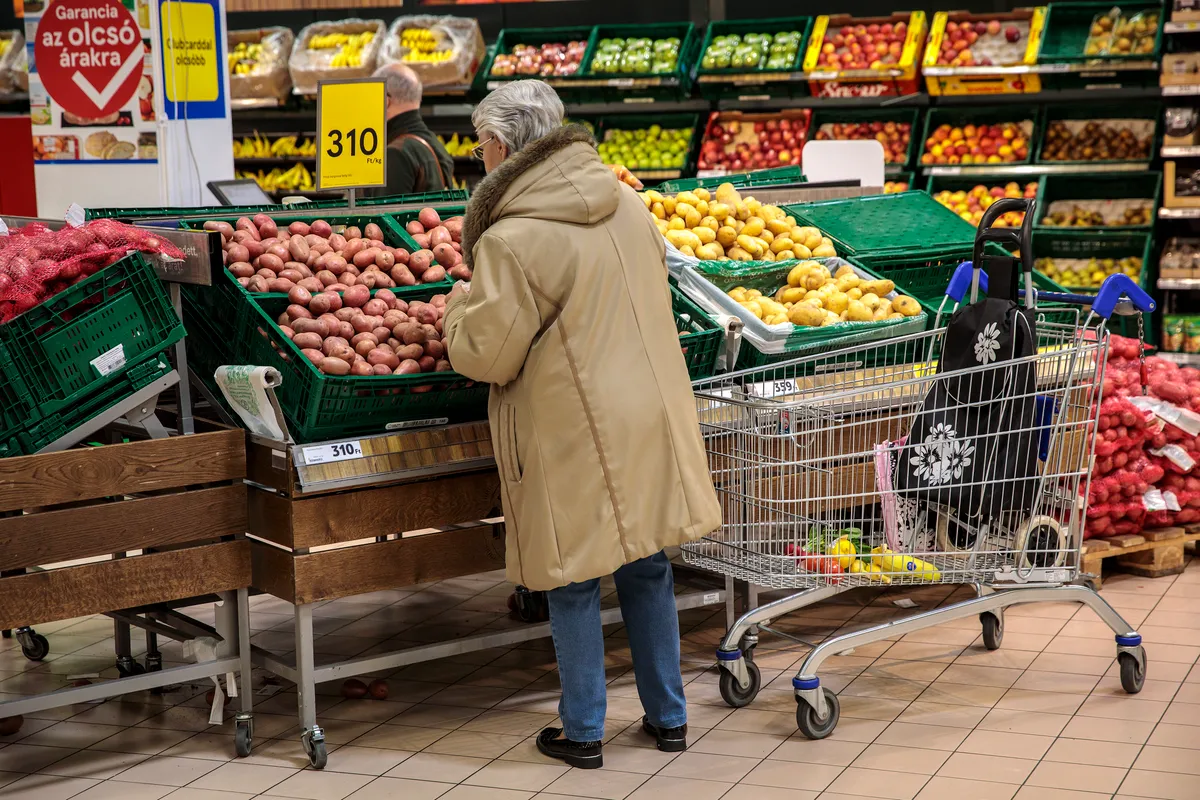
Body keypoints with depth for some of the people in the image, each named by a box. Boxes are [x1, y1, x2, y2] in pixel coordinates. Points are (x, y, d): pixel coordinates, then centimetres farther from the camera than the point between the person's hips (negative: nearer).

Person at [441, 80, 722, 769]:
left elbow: (486, 356, -13)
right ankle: (669, 717, 28)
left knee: (574, 584, 8)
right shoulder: (627, 203, 2)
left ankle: (583, 733, 19)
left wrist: (460, 306, 6)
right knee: (648, 569, 17)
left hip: (576, 435, -6)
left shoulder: (511, 241, -19)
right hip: (650, 417, 6)